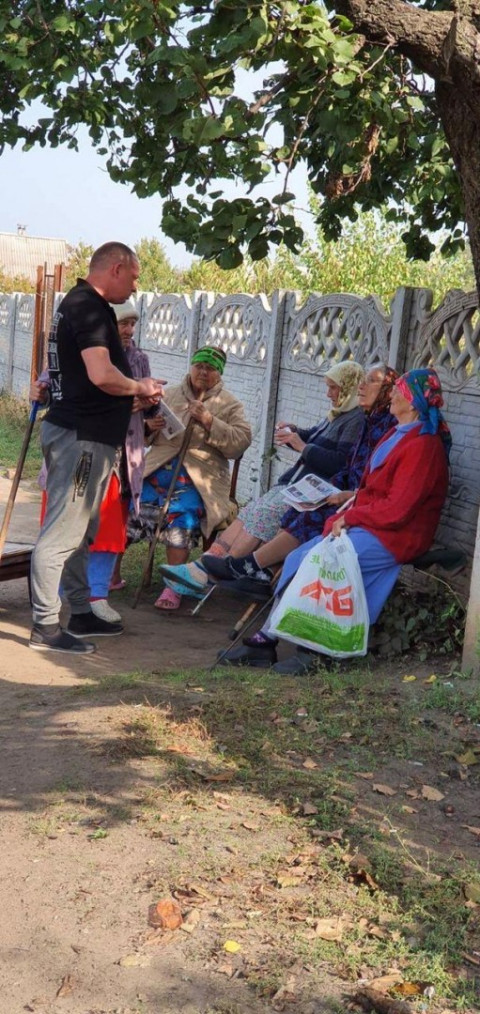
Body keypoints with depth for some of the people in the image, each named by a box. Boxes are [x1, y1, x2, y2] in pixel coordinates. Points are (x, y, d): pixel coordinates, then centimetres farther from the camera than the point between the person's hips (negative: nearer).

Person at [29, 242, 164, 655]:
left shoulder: (81, 303, 18)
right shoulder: (89, 308, -15)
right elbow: (101, 375, -28)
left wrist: (135, 392, 14)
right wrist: (140, 388, -10)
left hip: (83, 433, 11)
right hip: (81, 436, -11)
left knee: (81, 532, 17)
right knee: (62, 532, -7)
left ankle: (81, 613, 27)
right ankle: (46, 626, -3)